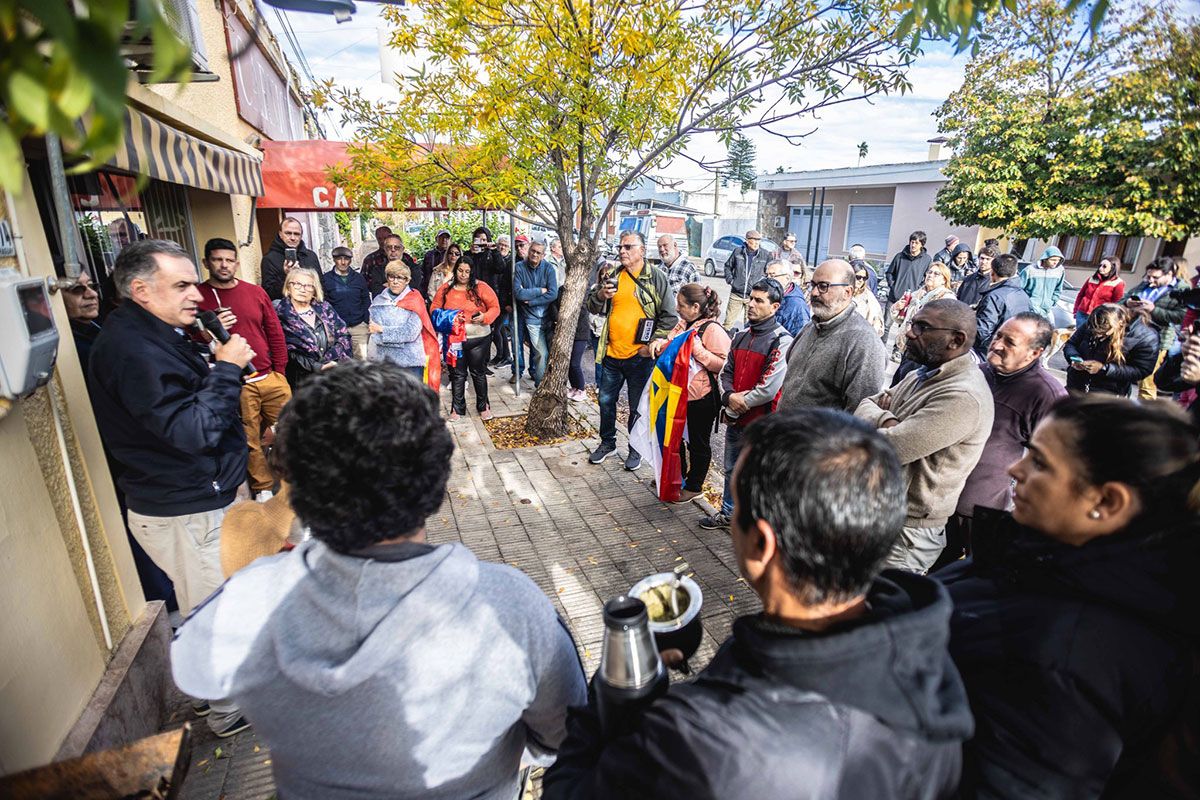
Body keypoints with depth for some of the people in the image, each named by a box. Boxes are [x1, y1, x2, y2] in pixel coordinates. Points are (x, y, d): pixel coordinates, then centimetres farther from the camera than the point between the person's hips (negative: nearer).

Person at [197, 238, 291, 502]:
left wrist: (280, 371, 8)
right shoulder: (198, 296, 1)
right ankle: (263, 487, 21)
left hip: (271, 378, 3)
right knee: (249, 441, 4)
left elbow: (275, 333, 12)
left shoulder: (256, 292, 9)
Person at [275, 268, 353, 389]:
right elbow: (288, 355, -4)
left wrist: (328, 360, -7)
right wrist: (318, 367, -15)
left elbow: (344, 336, 8)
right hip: (304, 377, -4)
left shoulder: (324, 308, 14)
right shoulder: (280, 315, 2)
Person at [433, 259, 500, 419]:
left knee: (478, 373, 9)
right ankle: (457, 408, 22)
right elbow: (435, 309, 8)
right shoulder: (445, 289, 3)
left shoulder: (481, 287, -4)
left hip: (479, 339, -2)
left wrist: (485, 317, -19)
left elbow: (495, 307, -1)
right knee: (457, 374, 9)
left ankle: (483, 406, 24)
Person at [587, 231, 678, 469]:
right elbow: (592, 307, 9)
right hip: (611, 354, 4)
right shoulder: (612, 275, 6)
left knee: (638, 406, 9)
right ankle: (607, 442, 36)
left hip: (640, 356, -4)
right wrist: (600, 295, -12)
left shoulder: (657, 277, -6)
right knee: (606, 401, 15)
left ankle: (636, 449, 28)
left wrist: (652, 344, -10)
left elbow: (670, 317, -6)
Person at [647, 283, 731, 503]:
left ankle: (694, 486, 28)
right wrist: (659, 343, -2)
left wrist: (697, 349, -27)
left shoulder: (712, 329, -18)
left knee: (698, 443, 10)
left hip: (701, 398, -8)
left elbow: (722, 364, -20)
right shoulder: (683, 324, 6)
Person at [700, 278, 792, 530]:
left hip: (761, 422, -7)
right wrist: (729, 396, -7)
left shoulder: (781, 341, -15)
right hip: (735, 419, 7)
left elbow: (770, 388, -21)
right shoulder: (742, 336, 10)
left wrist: (741, 402, -12)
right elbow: (726, 372, 12)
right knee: (732, 469, 21)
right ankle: (727, 513, 39)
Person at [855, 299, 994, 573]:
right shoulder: (921, 374, 8)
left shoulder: (964, 397, -23)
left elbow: (887, 449, -28)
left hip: (907, 532, -8)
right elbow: (865, 407, 8)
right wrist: (887, 420, -14)